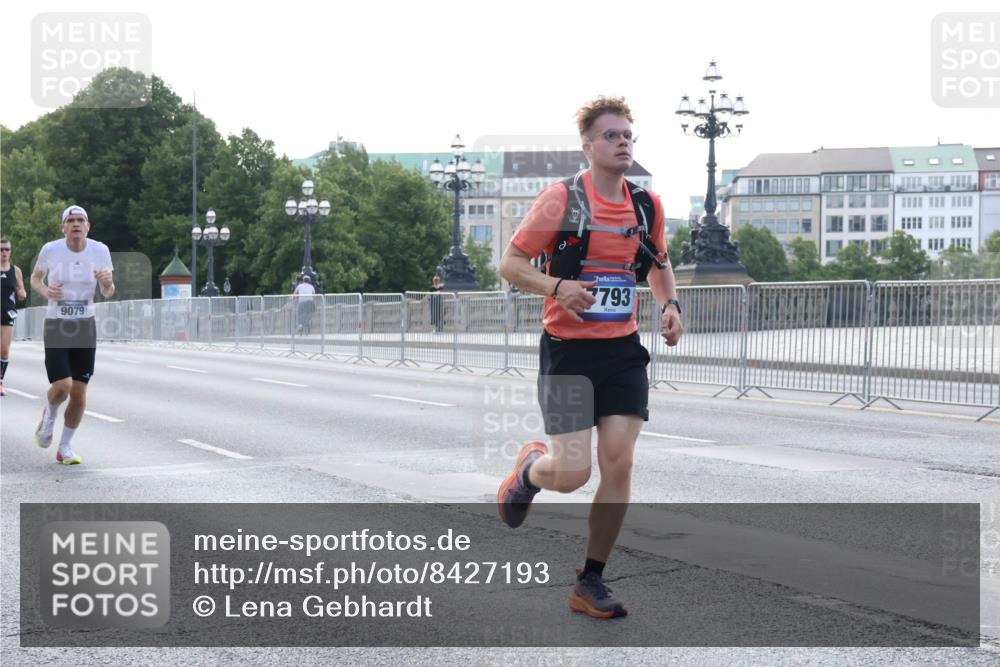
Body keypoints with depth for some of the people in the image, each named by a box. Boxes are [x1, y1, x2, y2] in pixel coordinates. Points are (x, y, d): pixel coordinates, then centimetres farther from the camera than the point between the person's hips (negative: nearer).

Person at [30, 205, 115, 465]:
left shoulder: (100, 250, -3)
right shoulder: (50, 249, -7)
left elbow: (108, 293, 3)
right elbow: (35, 277, 11)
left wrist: (108, 282, -21)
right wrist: (45, 290, -11)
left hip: (85, 327, 2)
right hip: (56, 326, -2)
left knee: (79, 392, 1)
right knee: (61, 387, -15)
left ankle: (65, 447, 20)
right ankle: (49, 416, 22)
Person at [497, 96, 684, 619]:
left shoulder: (647, 204, 6)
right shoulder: (562, 199, -9)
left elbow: (659, 262, 24)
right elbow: (510, 264, -6)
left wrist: (670, 304, 5)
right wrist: (557, 287, -23)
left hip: (623, 350, 5)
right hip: (568, 349, -4)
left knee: (619, 464, -2)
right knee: (572, 473, -9)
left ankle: (590, 583, 12)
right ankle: (529, 469, 30)